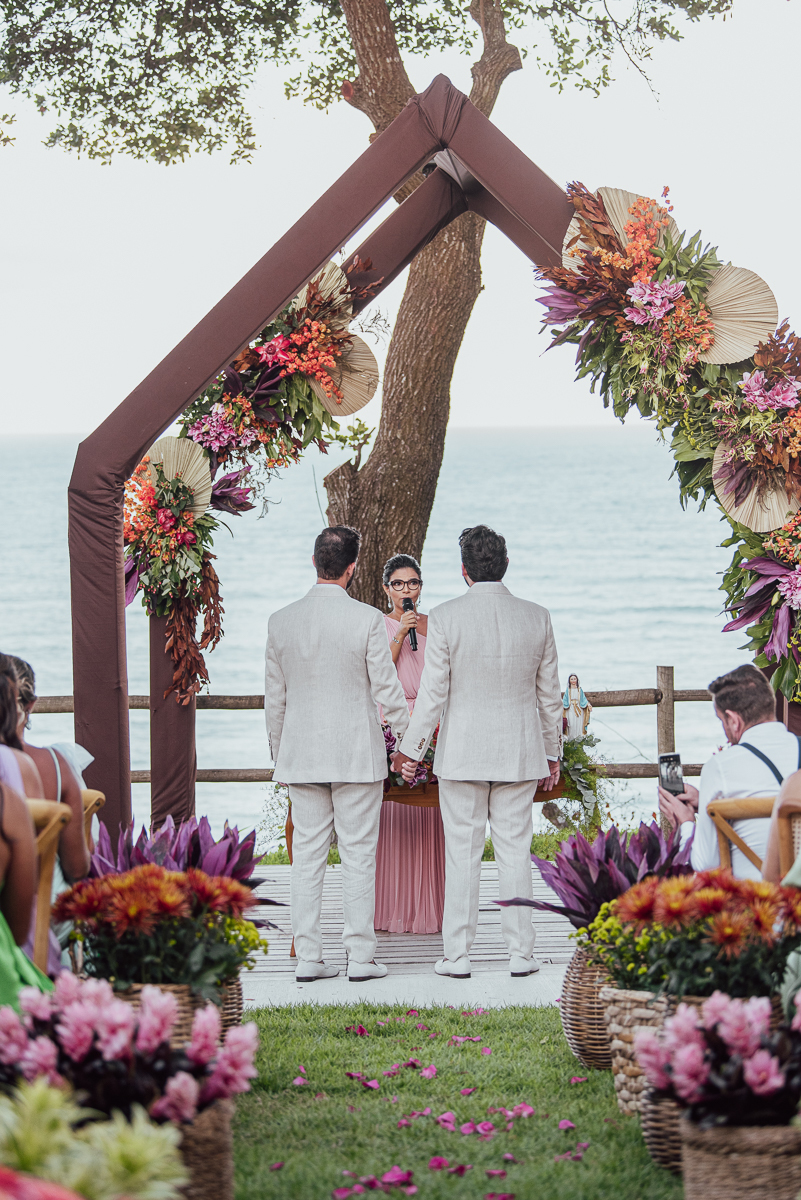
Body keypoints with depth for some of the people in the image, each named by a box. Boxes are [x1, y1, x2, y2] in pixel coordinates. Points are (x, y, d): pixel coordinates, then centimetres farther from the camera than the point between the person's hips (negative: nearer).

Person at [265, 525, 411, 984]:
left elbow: (274, 697, 8)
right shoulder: (367, 619, -11)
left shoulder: (281, 621, 1)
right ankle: (361, 956, 4)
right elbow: (387, 688, -6)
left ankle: (308, 957, 7)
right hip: (357, 753, -3)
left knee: (308, 855, 7)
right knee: (359, 855, 3)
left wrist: (278, 752, 18)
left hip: (301, 754, 3)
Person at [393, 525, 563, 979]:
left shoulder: (446, 618, -9)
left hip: (462, 753, -2)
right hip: (520, 752, 2)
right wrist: (553, 753, 17)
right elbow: (550, 694, 6)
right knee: (516, 851, 7)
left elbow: (433, 692, -8)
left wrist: (410, 749, 2)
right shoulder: (537, 618, 0)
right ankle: (521, 953, 9)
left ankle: (458, 955, 5)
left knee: (463, 853, 3)